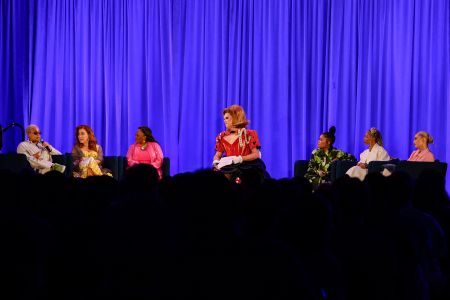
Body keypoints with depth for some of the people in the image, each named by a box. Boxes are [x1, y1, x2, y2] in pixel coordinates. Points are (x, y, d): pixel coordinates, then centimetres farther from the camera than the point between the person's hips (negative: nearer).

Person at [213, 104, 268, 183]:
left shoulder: (249, 134, 1)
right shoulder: (222, 137, 14)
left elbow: (256, 155, -5)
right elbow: (217, 155, 15)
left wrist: (238, 159, -18)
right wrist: (216, 162, -9)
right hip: (229, 169, 4)